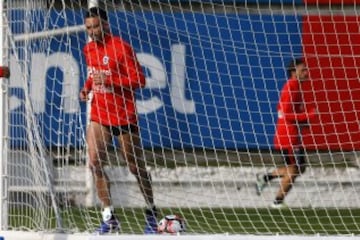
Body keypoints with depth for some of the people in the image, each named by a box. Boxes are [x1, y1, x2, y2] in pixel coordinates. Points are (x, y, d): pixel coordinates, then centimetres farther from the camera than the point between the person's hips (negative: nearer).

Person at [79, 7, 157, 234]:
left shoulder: (121, 48, -15)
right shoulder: (89, 49, 7)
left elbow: (139, 79, -16)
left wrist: (109, 81, -26)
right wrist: (87, 87, 4)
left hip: (124, 116, -6)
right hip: (99, 116, 6)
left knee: (136, 167, 5)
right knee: (95, 163, -10)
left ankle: (152, 213, 23)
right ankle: (109, 216, -3)